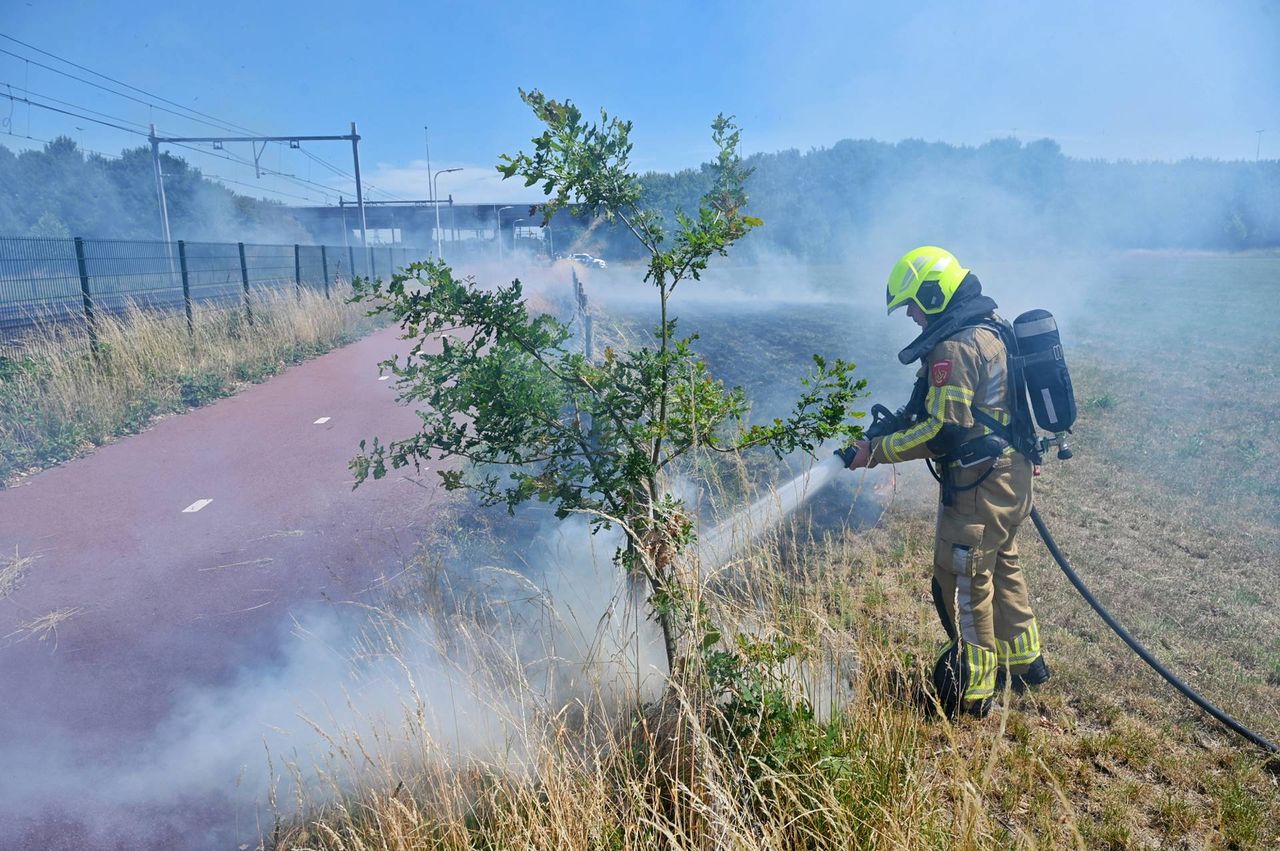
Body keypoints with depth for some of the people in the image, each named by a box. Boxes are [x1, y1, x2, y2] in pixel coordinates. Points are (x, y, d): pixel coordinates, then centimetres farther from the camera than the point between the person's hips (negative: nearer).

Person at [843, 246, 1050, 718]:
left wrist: (877, 451, -17)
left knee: (961, 581, 1)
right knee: (1001, 567, 24)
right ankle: (1024, 660, 40)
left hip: (979, 484, -10)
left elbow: (942, 429, -25)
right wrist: (901, 421, 12)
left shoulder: (954, 347, -21)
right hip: (1011, 472, 10)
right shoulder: (990, 328, 11)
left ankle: (972, 689, 14)